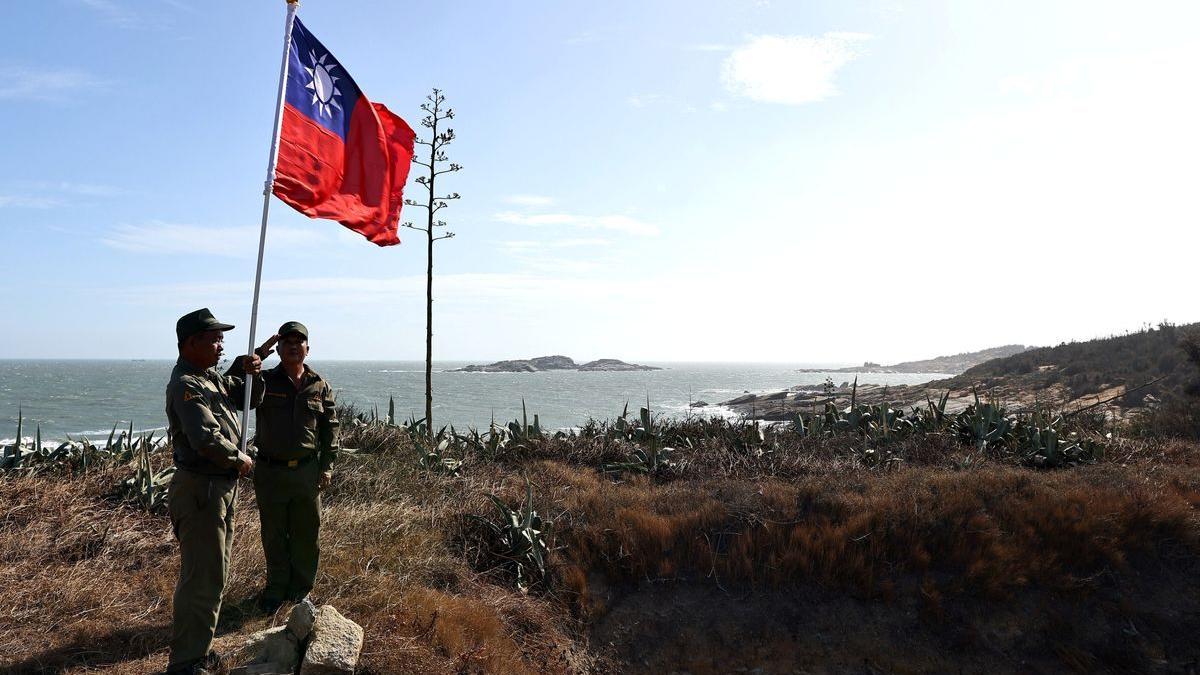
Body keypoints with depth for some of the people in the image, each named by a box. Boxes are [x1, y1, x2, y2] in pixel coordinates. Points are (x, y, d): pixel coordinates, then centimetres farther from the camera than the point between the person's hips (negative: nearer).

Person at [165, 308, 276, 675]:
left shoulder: (214, 377, 11)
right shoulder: (186, 385, -19)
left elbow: (251, 399, 21)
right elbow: (207, 440, -31)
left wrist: (251, 372, 2)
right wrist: (240, 459, -15)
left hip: (221, 488, 10)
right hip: (200, 490, -10)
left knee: (213, 574, 20)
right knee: (202, 579, -2)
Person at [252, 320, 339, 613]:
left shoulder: (320, 386, 3)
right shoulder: (264, 381, -1)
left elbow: (330, 428, 5)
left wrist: (327, 466, 0)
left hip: (308, 471, 1)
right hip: (270, 471, -1)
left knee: (306, 533, 10)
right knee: (273, 534, 12)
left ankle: (301, 587, 28)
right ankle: (276, 588, 29)